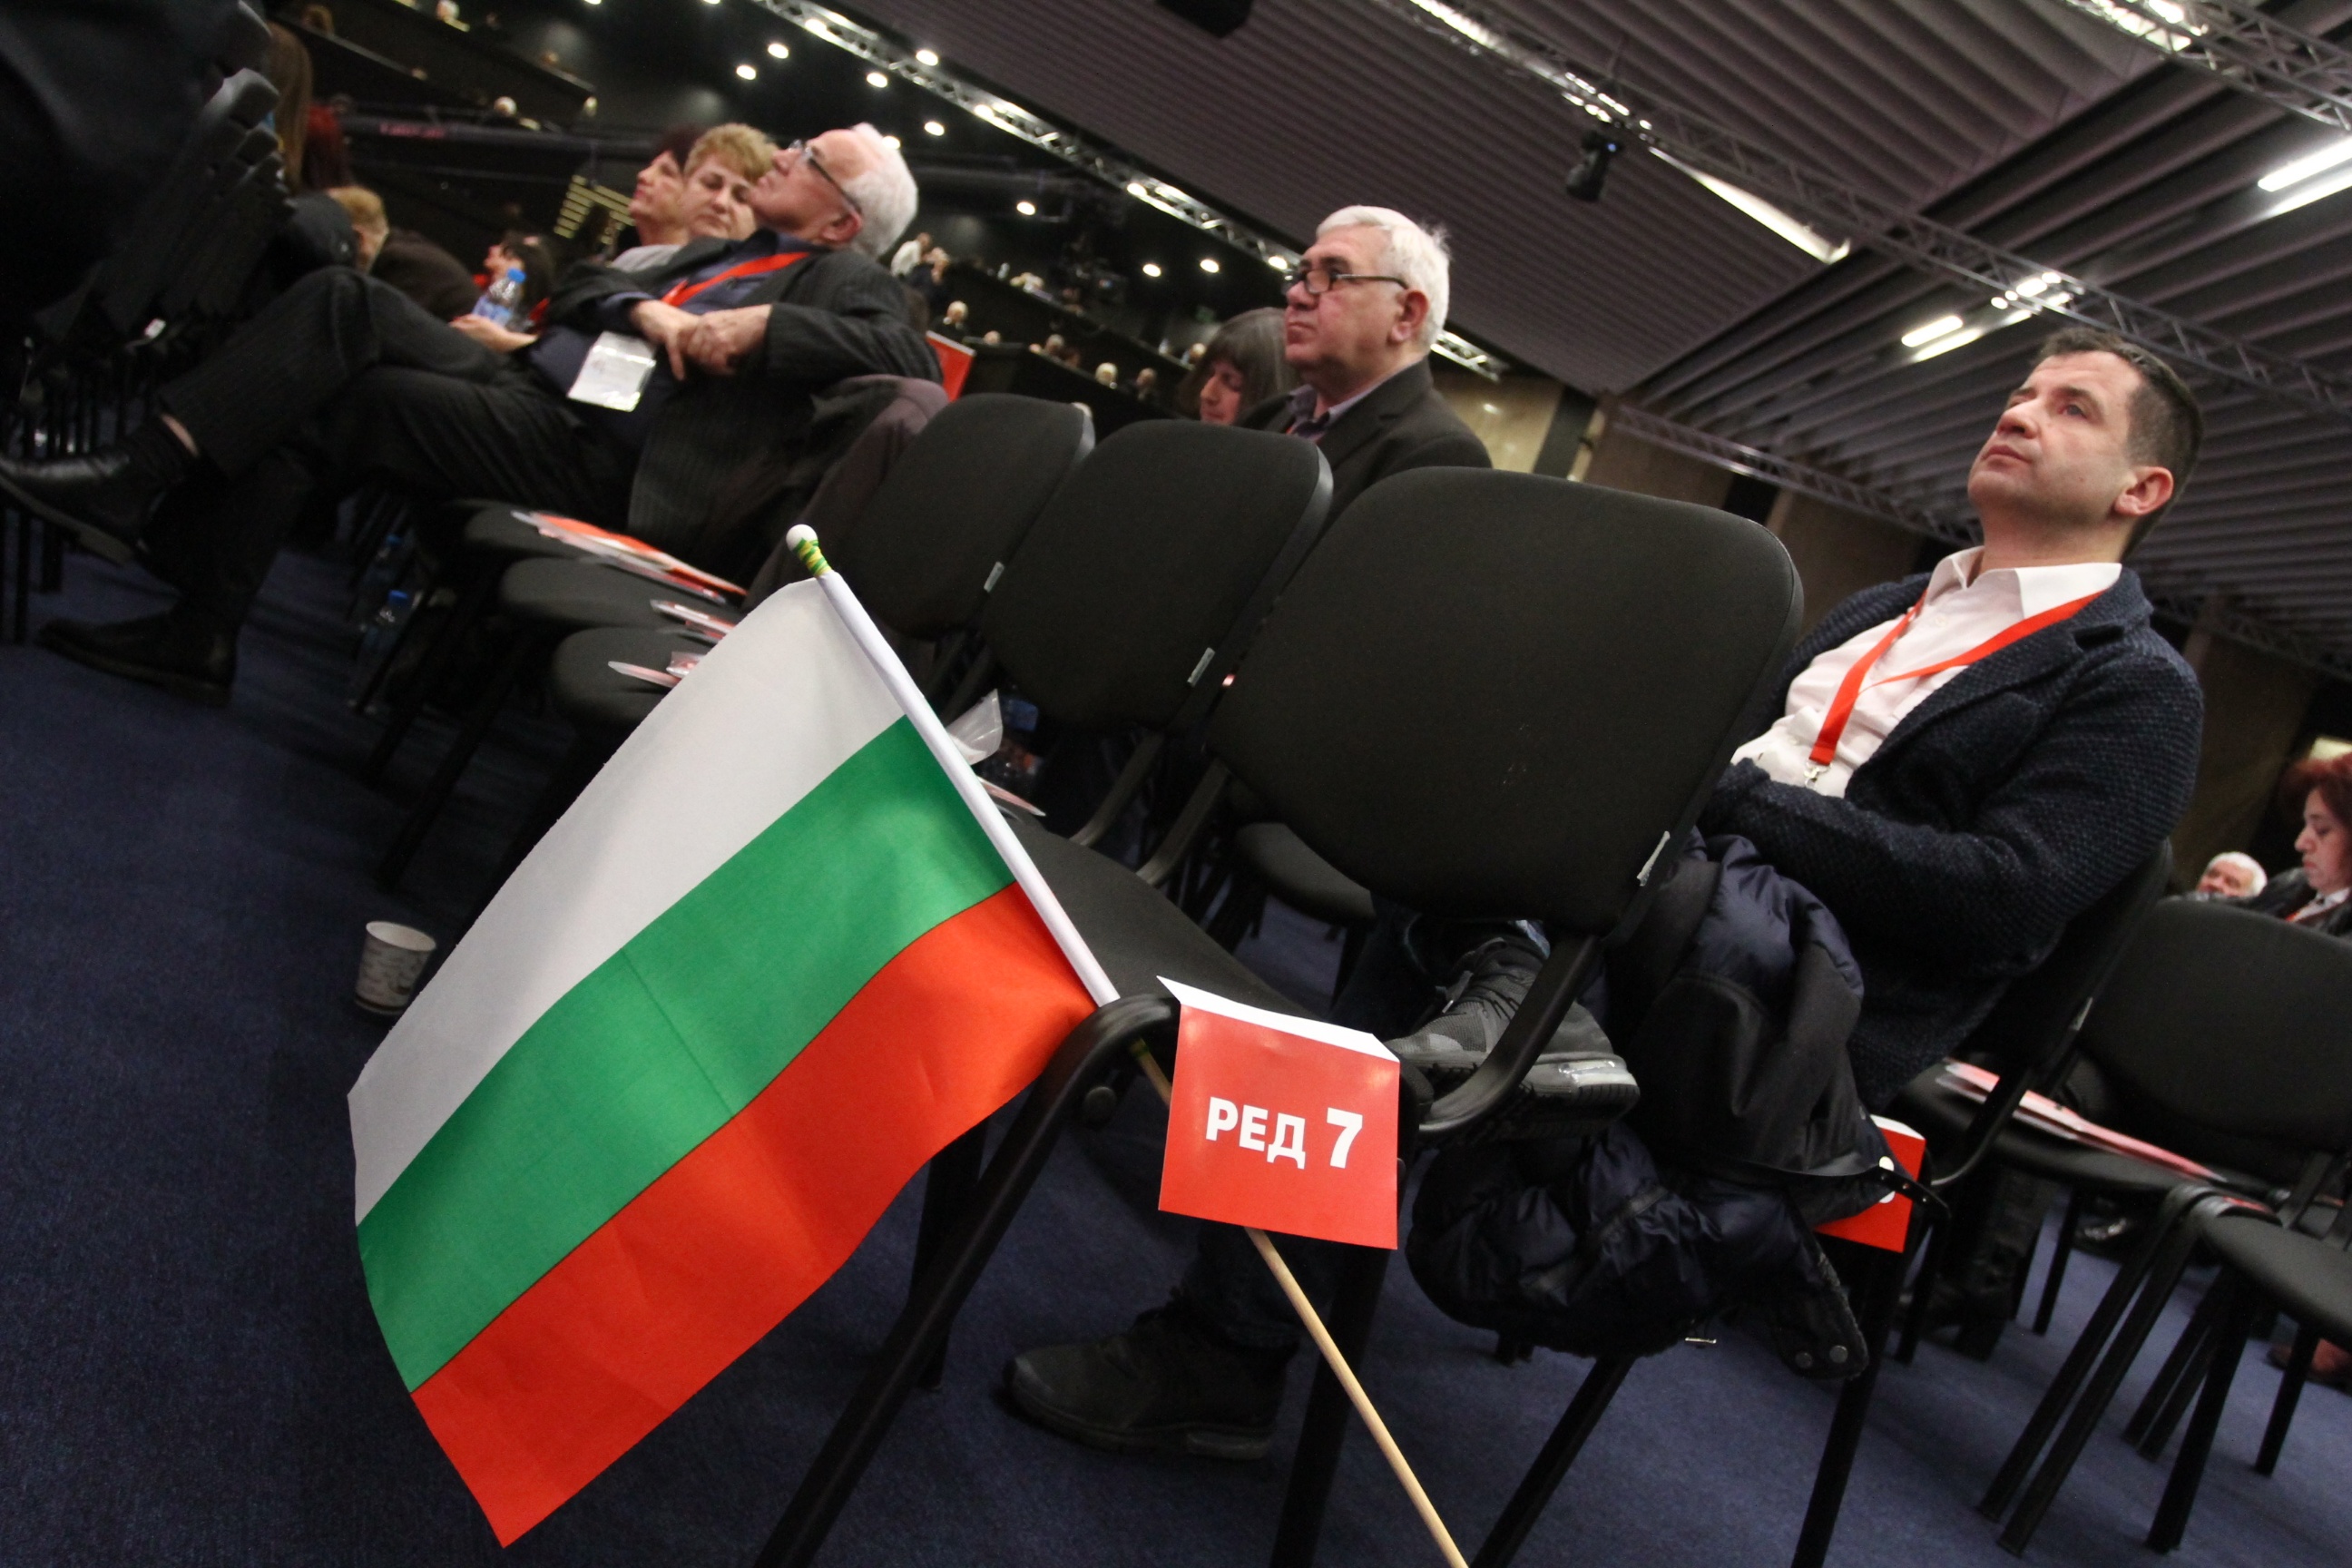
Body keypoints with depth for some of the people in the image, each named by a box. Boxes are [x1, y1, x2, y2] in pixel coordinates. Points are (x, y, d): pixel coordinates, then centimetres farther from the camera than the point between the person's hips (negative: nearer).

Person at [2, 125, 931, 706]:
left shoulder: (843, 278, 5)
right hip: (517, 384, 8)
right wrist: (641, 308, 0)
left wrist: (767, 326, -20)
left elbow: (916, 361, -14)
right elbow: (580, 283, 22)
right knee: (347, 301, -11)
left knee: (340, 397, -19)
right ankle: (144, 477, -18)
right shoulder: (718, 254, 27)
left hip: (584, 456, -7)